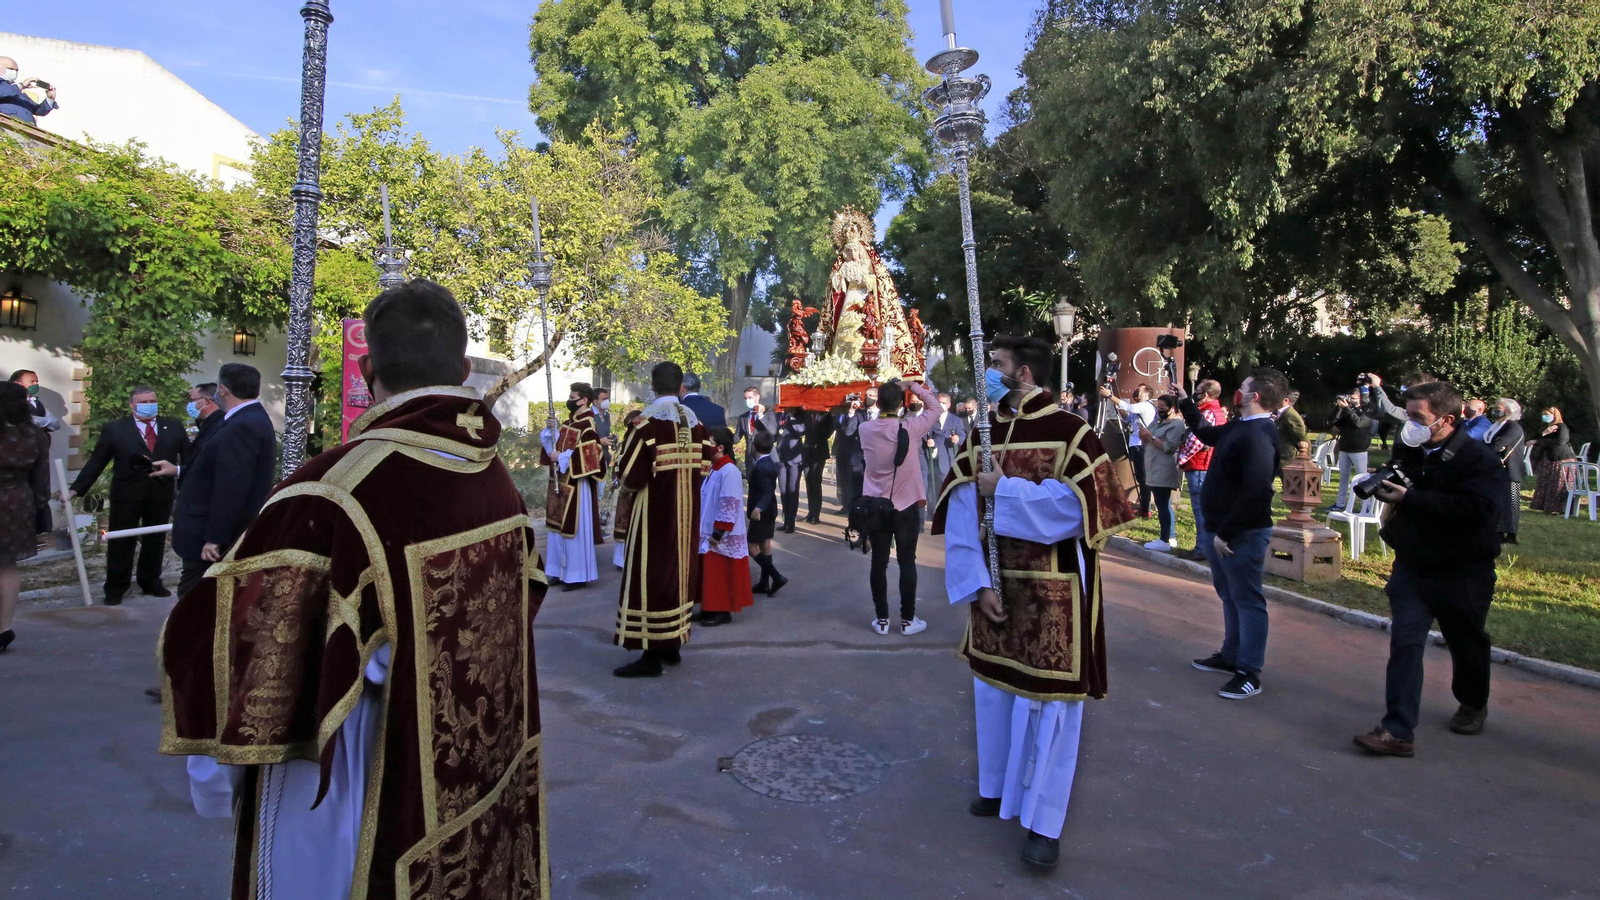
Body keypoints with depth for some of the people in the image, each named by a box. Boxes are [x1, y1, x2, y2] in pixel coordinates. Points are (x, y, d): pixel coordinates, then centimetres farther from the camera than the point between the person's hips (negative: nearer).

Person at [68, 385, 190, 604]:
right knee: (121, 543, 6)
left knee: (155, 541, 12)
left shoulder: (174, 427, 6)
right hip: (126, 495, -2)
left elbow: (188, 458, 7)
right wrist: (76, 488, -4)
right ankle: (115, 589, 17)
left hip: (162, 494, 2)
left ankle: (151, 583, 26)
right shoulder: (113, 429, 2)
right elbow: (96, 462, 2)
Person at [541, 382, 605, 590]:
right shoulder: (568, 422, 13)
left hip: (576, 485, -9)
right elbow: (553, 443, 16)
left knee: (574, 529, -3)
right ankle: (560, 571, 23)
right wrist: (551, 429, -2)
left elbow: (589, 454, -21)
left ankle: (577, 575, 5)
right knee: (559, 527, 13)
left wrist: (562, 457, -17)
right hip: (560, 482, 9)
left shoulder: (588, 424, -14)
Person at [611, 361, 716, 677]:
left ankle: (652, 655, 0)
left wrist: (622, 495, 3)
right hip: (686, 511, 7)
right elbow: (706, 466, 7)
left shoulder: (649, 419, -14)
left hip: (655, 511, -7)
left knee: (652, 573, -2)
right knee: (678, 570, 14)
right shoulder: (694, 420, 5)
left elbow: (632, 471, -16)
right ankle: (672, 644, 23)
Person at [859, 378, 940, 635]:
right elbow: (936, 407, 4)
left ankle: (881, 619, 13)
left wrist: (886, 396, 13)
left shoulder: (865, 429, -5)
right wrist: (913, 386, 6)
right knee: (907, 563, 6)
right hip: (906, 506, -2)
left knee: (879, 563, 7)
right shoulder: (910, 427, -11)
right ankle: (908, 620, 11)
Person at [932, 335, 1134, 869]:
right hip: (995, 585, 5)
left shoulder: (1070, 433, -11)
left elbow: (1080, 505, -21)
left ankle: (1044, 821, 16)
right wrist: (976, 582, -13)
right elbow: (960, 515, -3)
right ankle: (997, 788, 39)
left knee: (1047, 700, 2)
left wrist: (1004, 489, -19)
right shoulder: (979, 434, 3)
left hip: (1053, 592, -5)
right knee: (992, 689, 17)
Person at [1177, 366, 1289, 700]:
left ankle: (1249, 674, 4)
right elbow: (1206, 432, 33)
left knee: (1247, 601, -3)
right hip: (1223, 530, 11)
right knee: (1230, 596, 19)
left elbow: (1255, 493, -29)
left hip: (1242, 534, -11)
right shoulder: (1239, 427, 10)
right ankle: (1231, 656, 33)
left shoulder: (1258, 436, -22)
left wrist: (1226, 533, -25)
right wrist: (1184, 401, 29)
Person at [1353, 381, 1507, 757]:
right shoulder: (1407, 448, 3)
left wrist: (1410, 498, -32)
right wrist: (1382, 485, -1)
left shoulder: (1479, 458, -17)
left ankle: (1473, 705, 46)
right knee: (1404, 643, -7)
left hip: (1464, 573, -4)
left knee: (1467, 644, 17)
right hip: (1411, 567, 4)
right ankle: (1398, 731, -9)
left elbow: (1478, 508, -32)